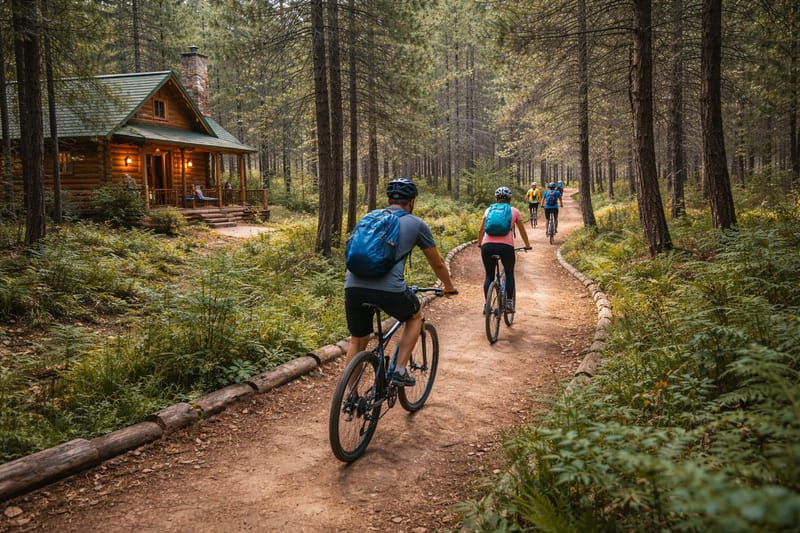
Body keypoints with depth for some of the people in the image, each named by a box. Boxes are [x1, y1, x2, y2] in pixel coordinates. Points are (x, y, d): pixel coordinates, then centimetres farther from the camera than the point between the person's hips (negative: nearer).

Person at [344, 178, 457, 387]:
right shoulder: (416, 224, 13)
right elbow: (437, 263, 23)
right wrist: (448, 287, 41)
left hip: (353, 286, 4)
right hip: (389, 289, -3)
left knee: (357, 341, 23)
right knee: (416, 316, 28)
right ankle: (400, 371, 20)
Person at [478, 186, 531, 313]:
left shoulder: (489, 210, 19)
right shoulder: (514, 211, 15)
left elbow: (481, 230, 22)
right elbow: (522, 231, 23)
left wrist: (479, 243, 39)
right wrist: (527, 245, 37)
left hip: (487, 246, 1)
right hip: (506, 246, -1)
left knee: (489, 275, 17)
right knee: (509, 273, 21)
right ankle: (509, 302, 11)